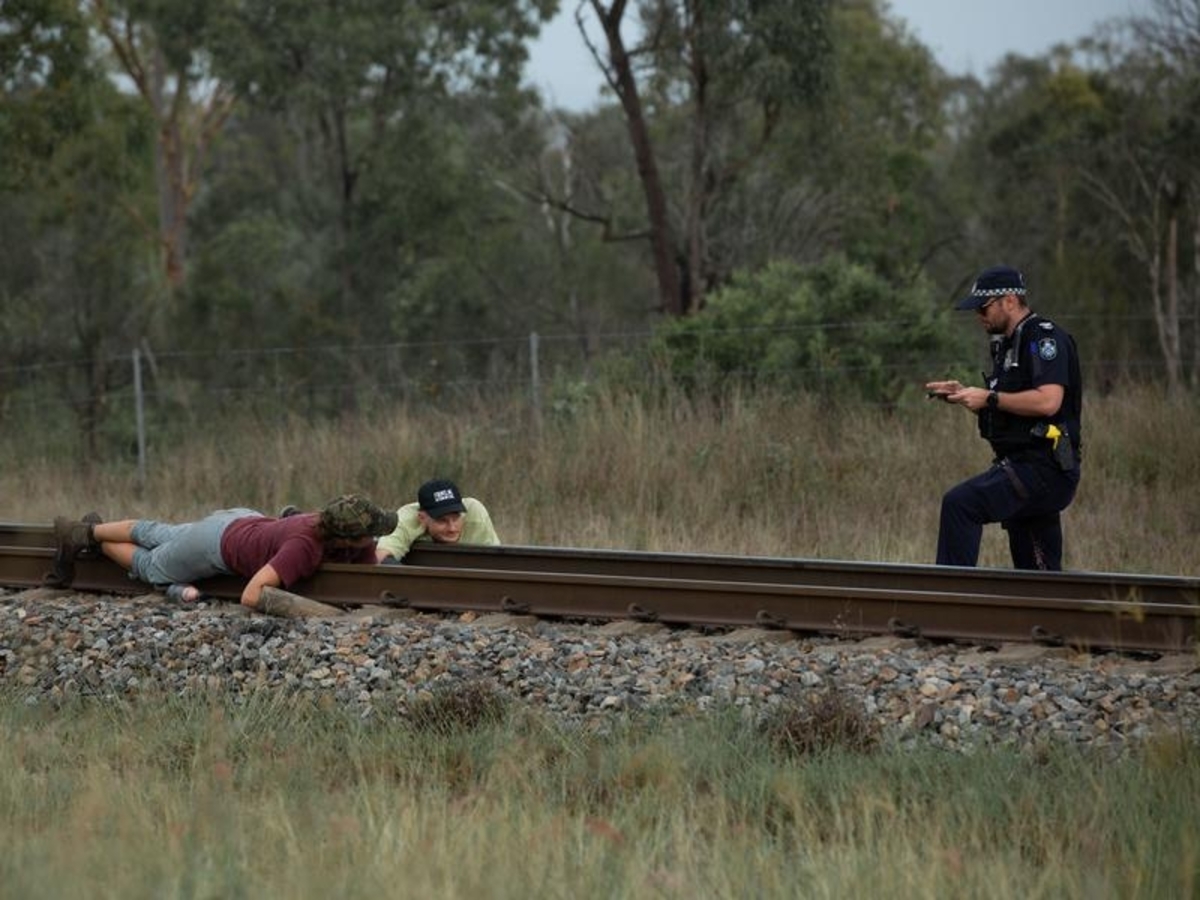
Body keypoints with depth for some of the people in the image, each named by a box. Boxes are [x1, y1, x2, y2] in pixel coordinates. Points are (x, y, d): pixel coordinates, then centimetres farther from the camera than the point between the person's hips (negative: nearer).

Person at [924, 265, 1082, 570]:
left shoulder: (1044, 338, -10)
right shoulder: (1008, 343, 21)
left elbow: (1048, 401, -24)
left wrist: (989, 398, -17)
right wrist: (963, 394, 12)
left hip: (1044, 468, -10)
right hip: (1025, 464, 10)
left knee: (960, 503, -25)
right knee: (1040, 581, 11)